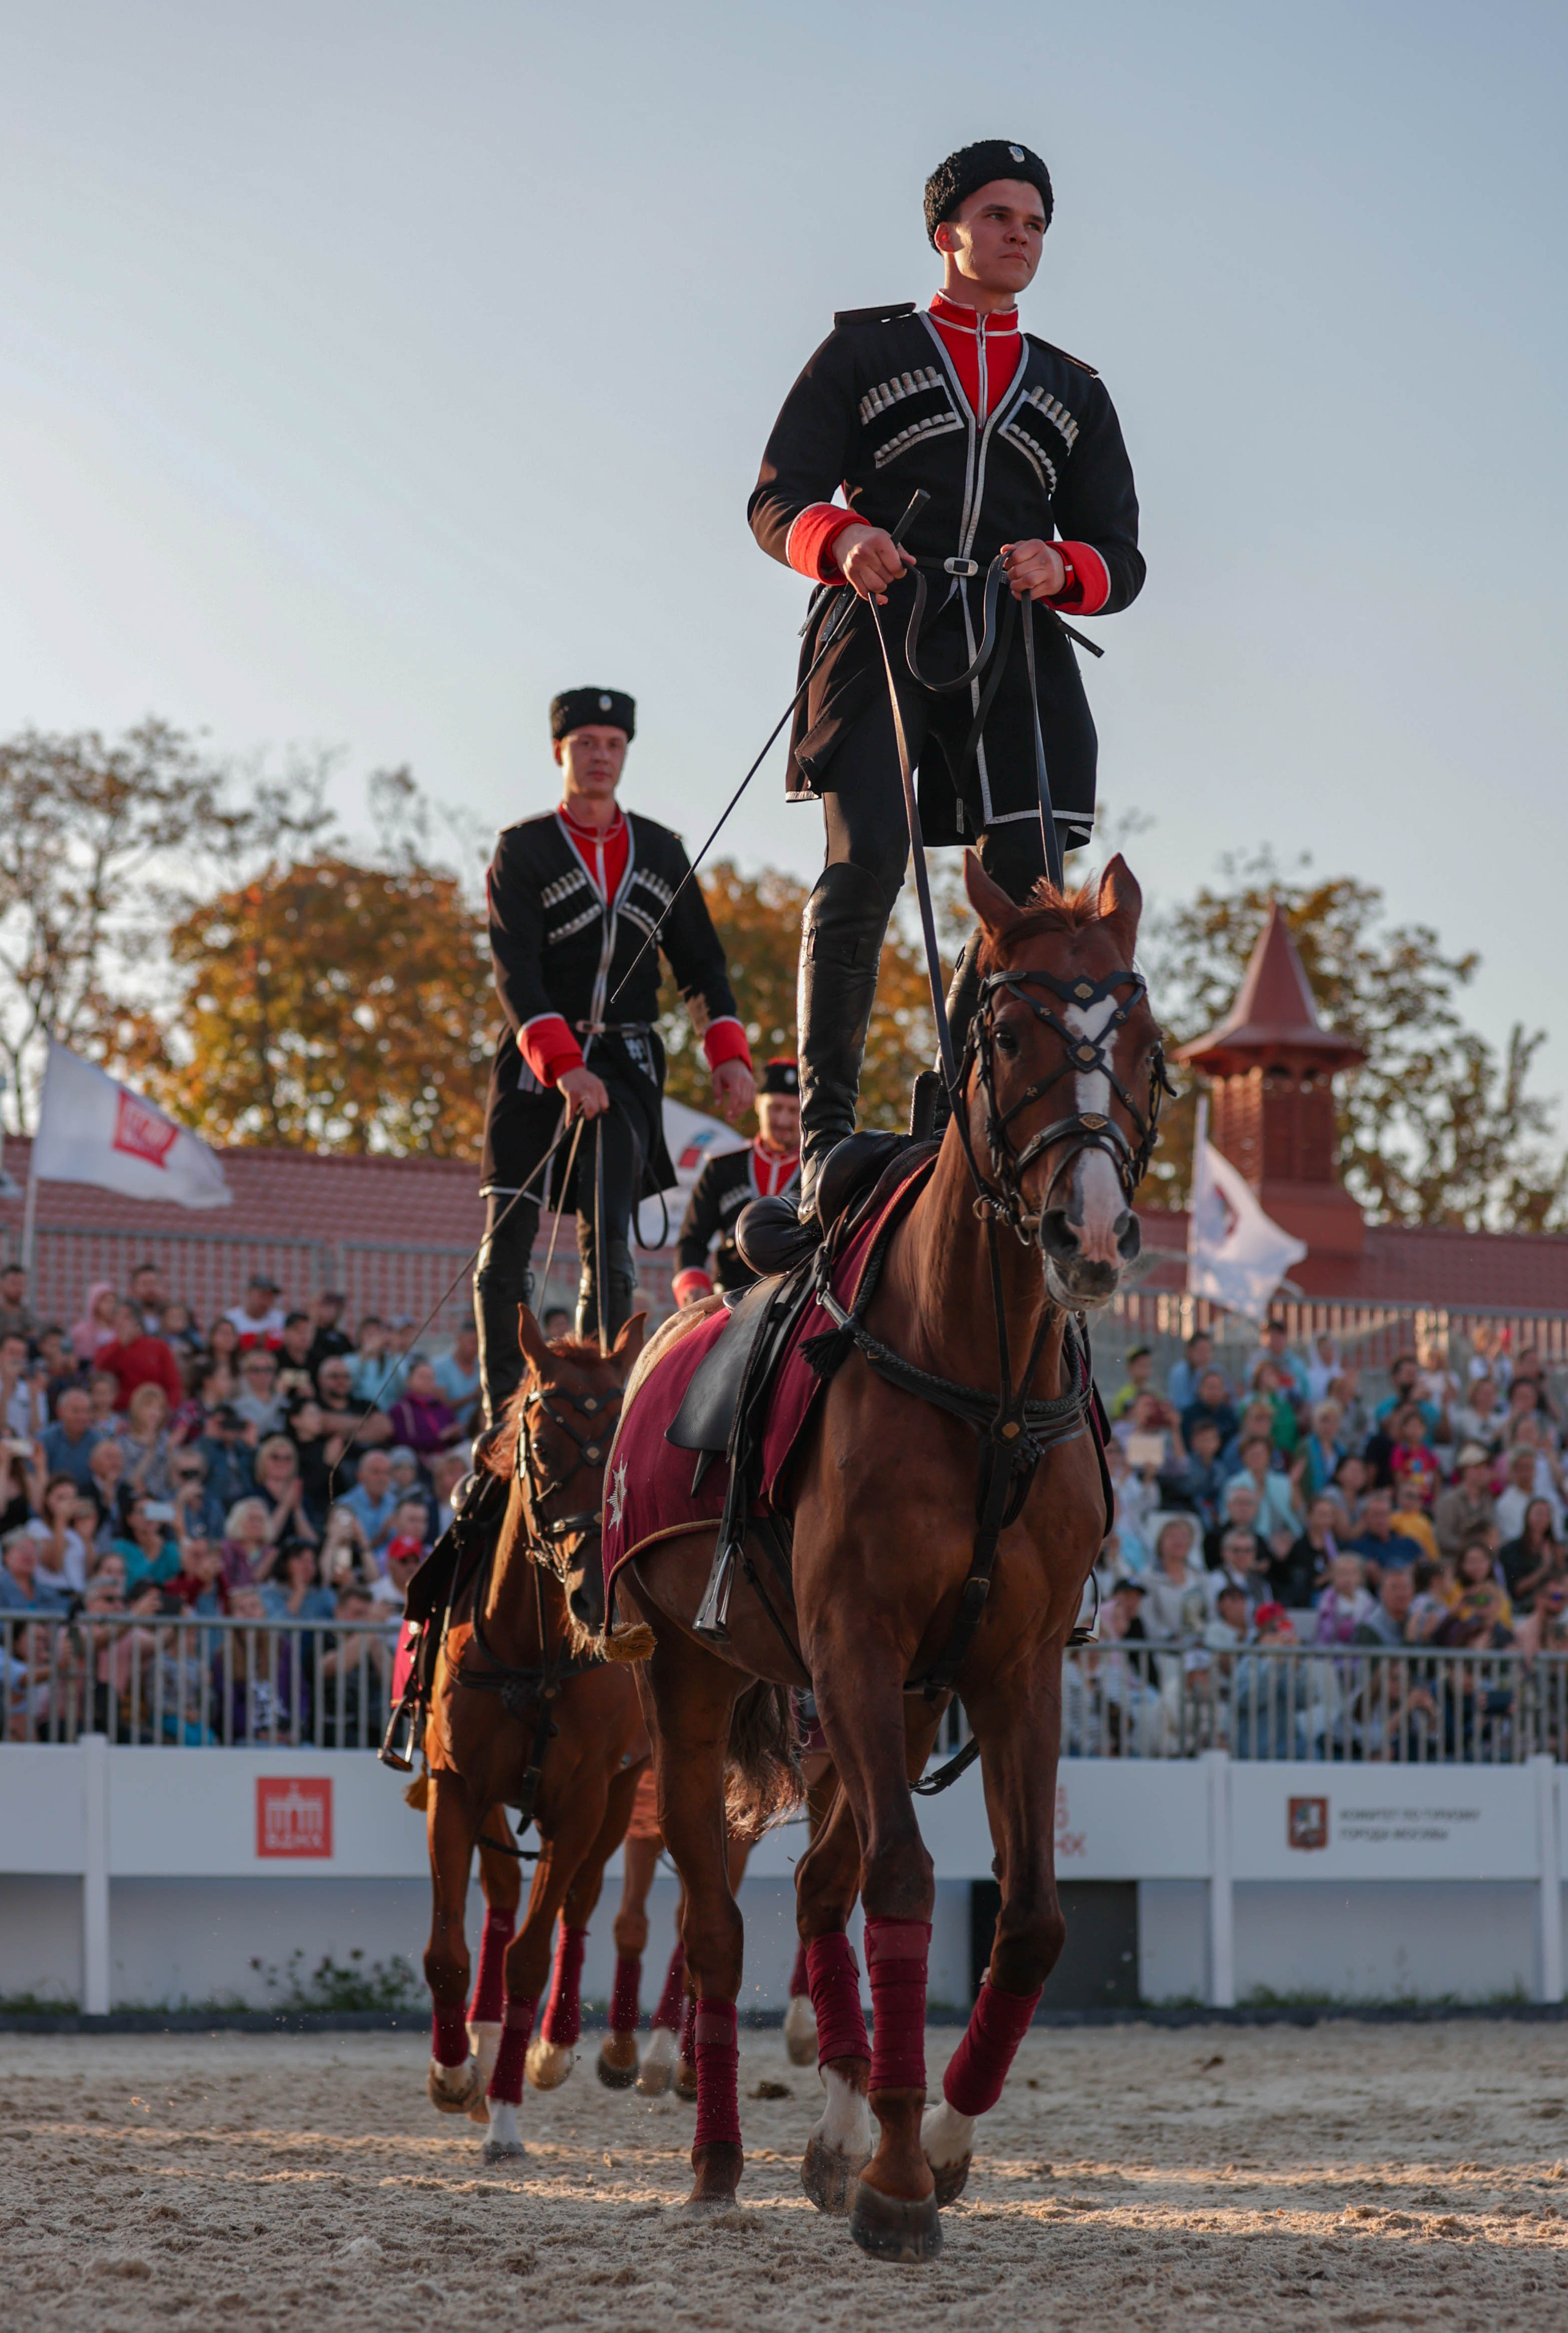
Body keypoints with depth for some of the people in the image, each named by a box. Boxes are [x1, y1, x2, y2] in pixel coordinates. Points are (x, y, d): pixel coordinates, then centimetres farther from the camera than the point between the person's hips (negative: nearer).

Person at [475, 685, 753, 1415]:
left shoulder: (661, 851, 11)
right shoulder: (522, 850, -1)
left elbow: (700, 963, 11)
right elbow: (515, 971, -12)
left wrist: (728, 1053, -5)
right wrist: (563, 1066, -25)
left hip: (624, 1065, 2)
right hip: (536, 1061, -2)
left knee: (607, 1245, -10)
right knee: (508, 1245, -2)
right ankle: (502, 1416, 6)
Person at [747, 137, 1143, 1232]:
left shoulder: (1074, 392, 24)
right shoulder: (864, 350, 16)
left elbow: (1121, 559, 17)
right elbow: (777, 498, 7)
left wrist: (1064, 566, -7)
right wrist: (840, 539, -16)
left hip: (1014, 647, 4)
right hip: (883, 624, -4)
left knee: (1029, 879, -8)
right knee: (867, 861, -21)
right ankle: (825, 1129, -18)